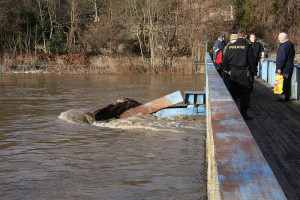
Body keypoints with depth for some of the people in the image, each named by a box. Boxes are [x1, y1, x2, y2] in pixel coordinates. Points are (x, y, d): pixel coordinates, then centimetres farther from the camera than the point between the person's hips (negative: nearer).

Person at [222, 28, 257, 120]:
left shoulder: (231, 46, 2)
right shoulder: (247, 46, -11)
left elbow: (225, 59, 9)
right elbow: (251, 60, -8)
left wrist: (228, 69, 23)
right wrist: (254, 72, 2)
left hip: (233, 72, 5)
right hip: (243, 73, -5)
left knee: (233, 92, 16)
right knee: (245, 93, 3)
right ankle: (243, 113, 3)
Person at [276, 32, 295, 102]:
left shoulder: (283, 46, -19)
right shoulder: (291, 44, 12)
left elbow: (281, 58, -23)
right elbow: (293, 56, 21)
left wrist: (279, 67, -20)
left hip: (284, 69, -10)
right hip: (290, 68, 10)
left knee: (282, 84, -4)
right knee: (288, 83, 14)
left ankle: (282, 98, -2)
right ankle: (287, 97, 21)